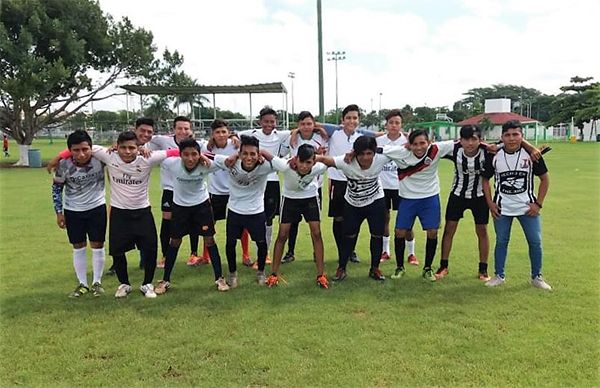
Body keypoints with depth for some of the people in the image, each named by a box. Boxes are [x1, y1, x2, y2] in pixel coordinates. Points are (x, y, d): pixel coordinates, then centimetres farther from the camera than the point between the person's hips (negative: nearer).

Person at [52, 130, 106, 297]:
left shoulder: (100, 157, -23)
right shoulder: (64, 165, -19)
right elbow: (57, 188, -3)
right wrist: (59, 212, -1)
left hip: (97, 208, -1)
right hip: (73, 211, 1)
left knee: (97, 246, 6)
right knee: (78, 247, 11)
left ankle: (97, 282, 24)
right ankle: (83, 284, 25)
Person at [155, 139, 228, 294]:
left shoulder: (206, 165, -29)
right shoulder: (171, 163, -29)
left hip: (202, 204, 0)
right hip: (180, 205, 1)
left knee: (209, 240, 0)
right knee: (174, 242, 8)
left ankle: (219, 278, 13)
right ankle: (165, 280, 23)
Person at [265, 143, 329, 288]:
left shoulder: (319, 167, -33)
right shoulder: (286, 167, -38)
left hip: (310, 197, 1)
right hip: (290, 198, -1)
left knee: (316, 233, -5)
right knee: (282, 234, -1)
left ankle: (321, 274, 6)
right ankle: (274, 274, 12)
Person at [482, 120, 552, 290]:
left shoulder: (531, 154, -8)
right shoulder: (494, 156, -6)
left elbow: (545, 179, 2)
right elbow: (485, 179, 7)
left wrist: (538, 203, -4)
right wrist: (490, 203, -1)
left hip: (527, 207, 0)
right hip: (502, 208, 0)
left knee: (535, 242, 3)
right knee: (501, 241, 7)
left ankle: (536, 277, 22)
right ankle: (499, 276, 22)